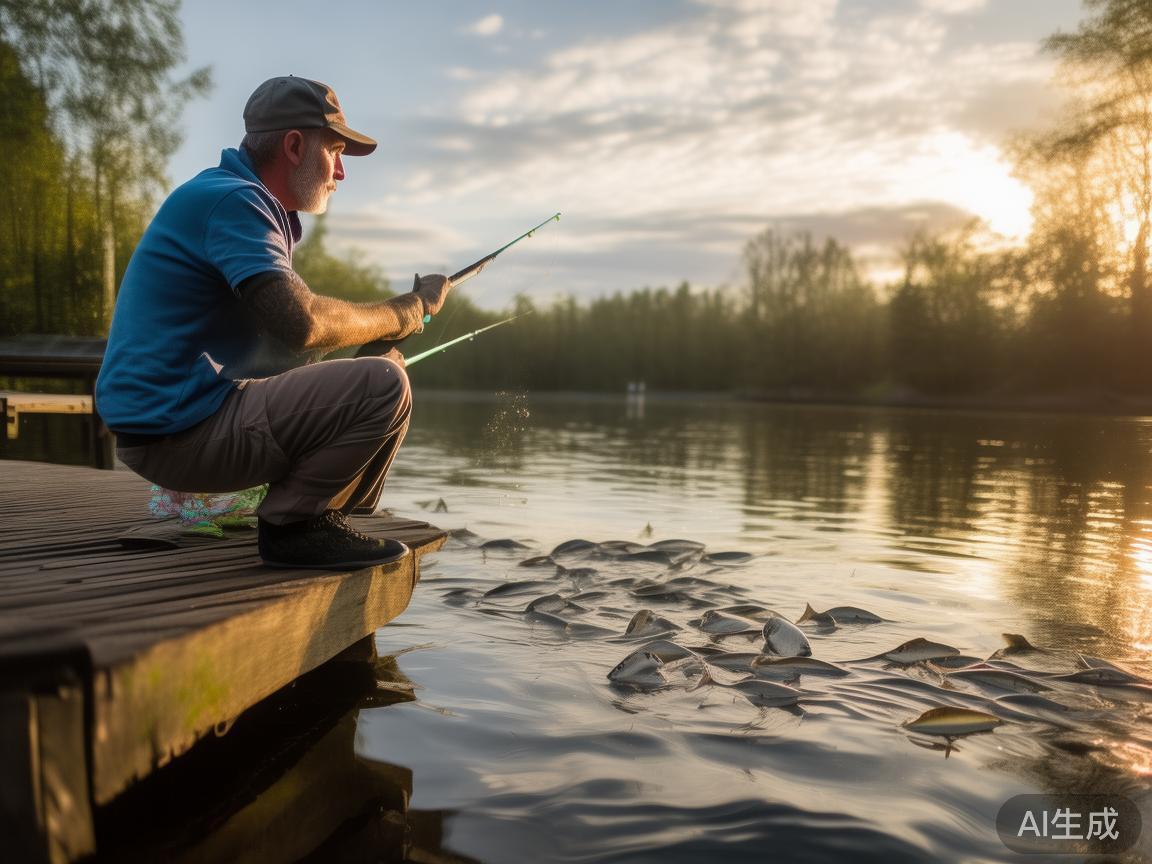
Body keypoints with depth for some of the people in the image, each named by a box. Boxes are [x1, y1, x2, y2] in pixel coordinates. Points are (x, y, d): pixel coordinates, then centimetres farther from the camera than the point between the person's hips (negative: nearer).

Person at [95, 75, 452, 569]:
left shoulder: (254, 205, 17)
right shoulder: (232, 199, -15)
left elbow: (288, 331, 17)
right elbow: (302, 323, -28)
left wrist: (387, 320, 2)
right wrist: (407, 311, -12)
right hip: (176, 430, -10)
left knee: (378, 364, 17)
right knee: (382, 386, -22)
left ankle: (322, 521, 14)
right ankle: (291, 525, -8)